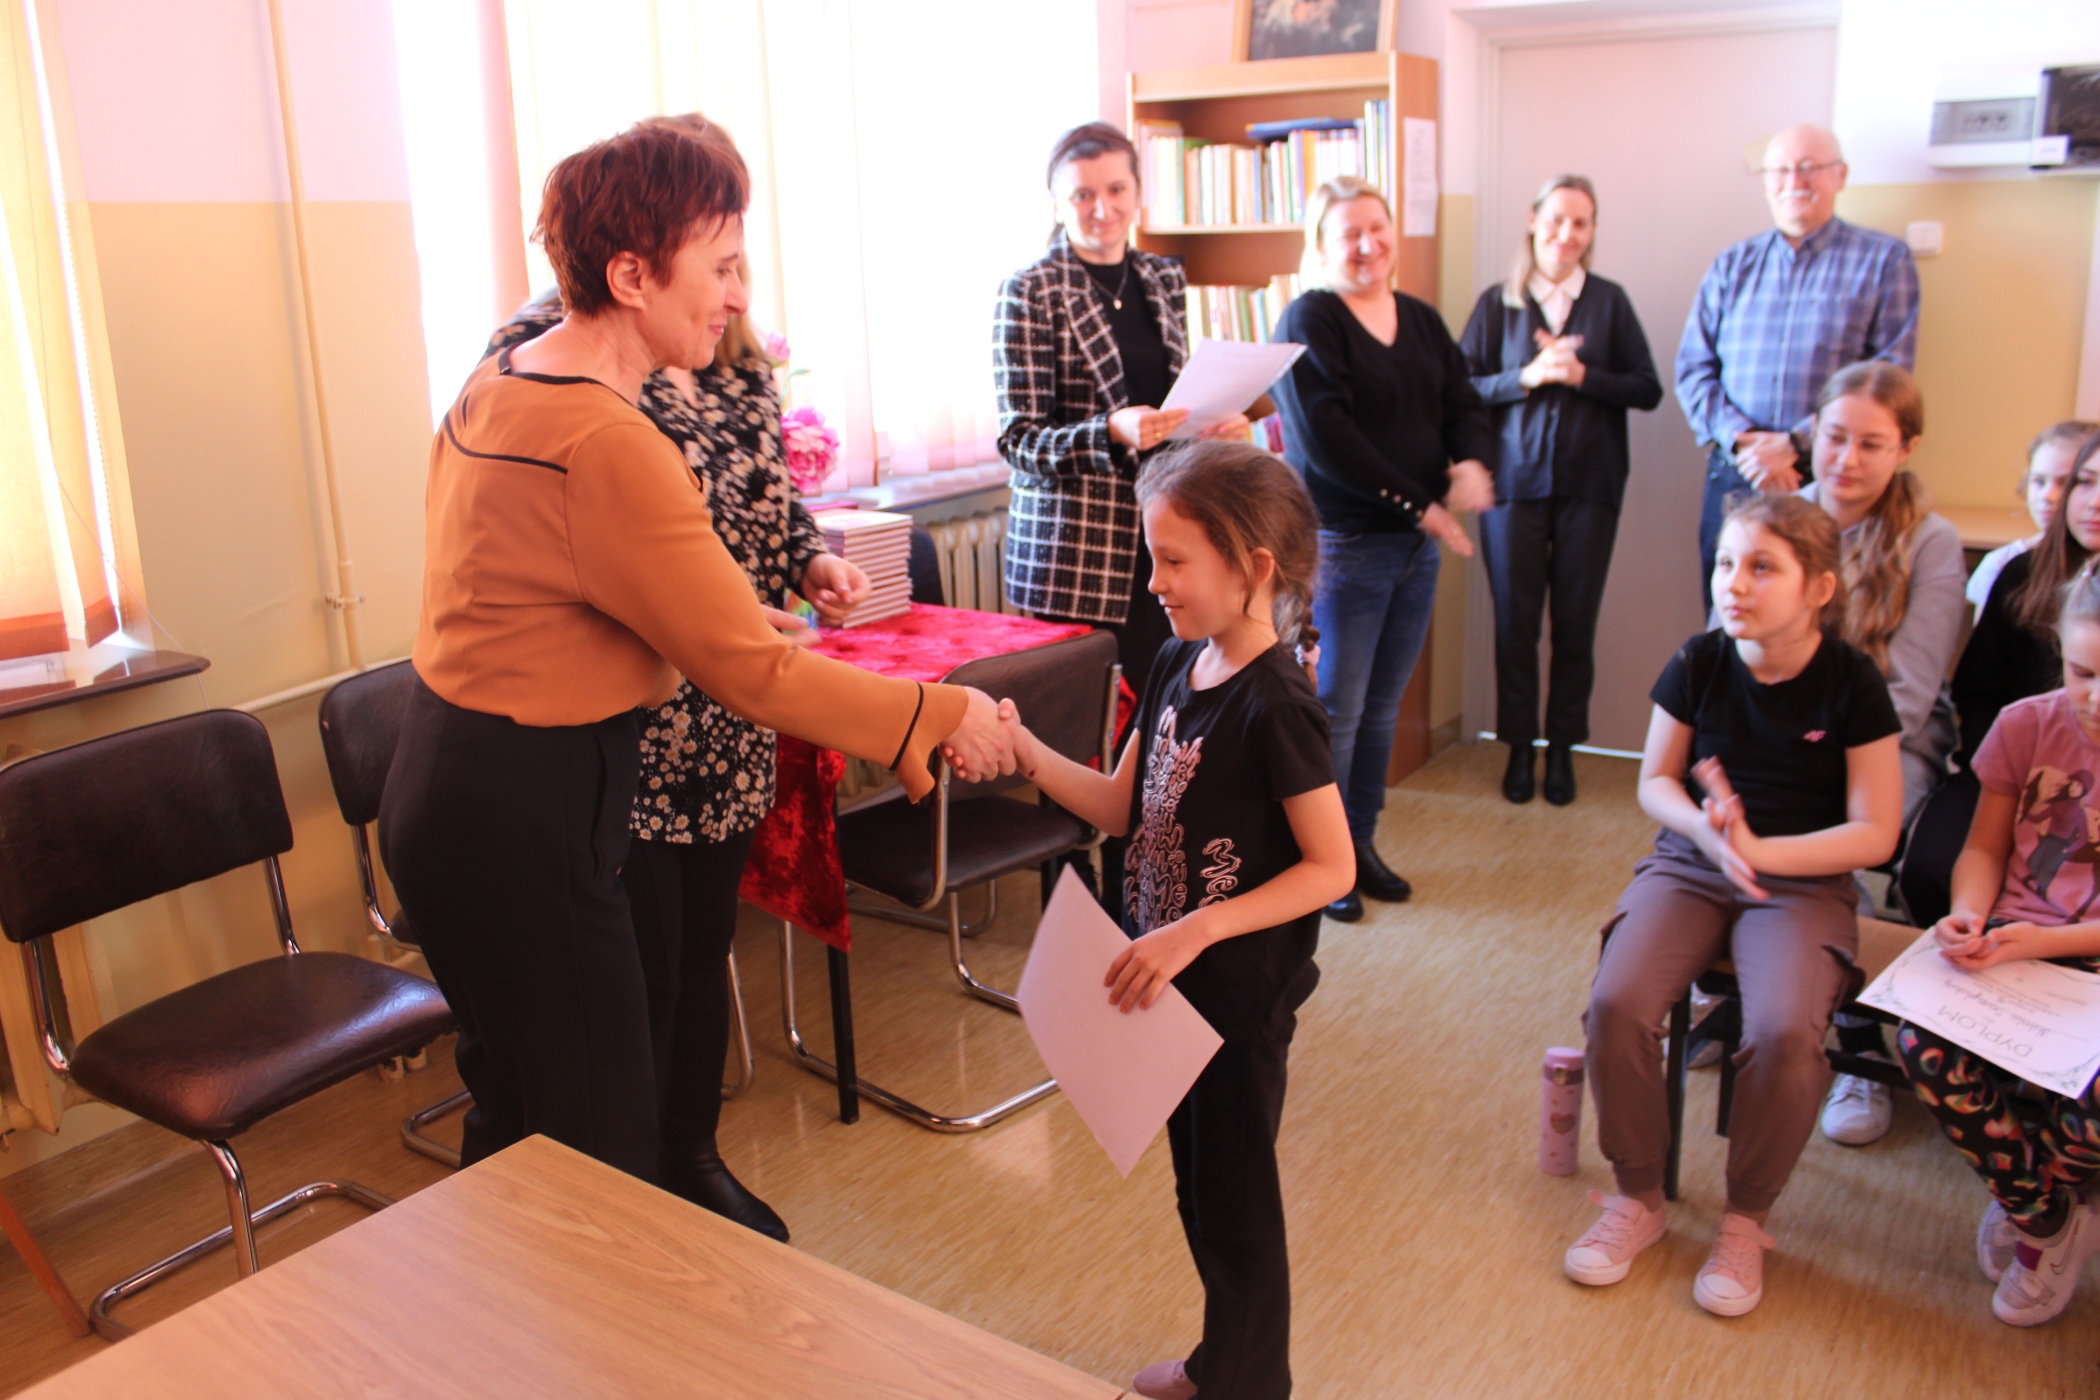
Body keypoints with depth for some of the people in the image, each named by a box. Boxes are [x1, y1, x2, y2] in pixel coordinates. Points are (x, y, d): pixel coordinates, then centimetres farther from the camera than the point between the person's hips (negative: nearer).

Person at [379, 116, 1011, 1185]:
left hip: (442, 784, 10)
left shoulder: (497, 381, 8)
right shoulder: (607, 444, -23)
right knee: (601, 1157, 3)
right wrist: (941, 715, -14)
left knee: (515, 1115, 23)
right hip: (518, 823, -10)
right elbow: (756, 673, -22)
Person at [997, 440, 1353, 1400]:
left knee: (1234, 1193, 9)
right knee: (1195, 1177, 22)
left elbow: (1331, 866, -22)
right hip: (1171, 971, 8)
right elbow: (1121, 806, 6)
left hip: (1243, 987, -8)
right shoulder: (1178, 665, 1)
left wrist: (1195, 933, -27)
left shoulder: (1275, 705, -23)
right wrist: (1025, 749, -9)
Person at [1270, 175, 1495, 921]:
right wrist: (1416, 502, -17)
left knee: (1383, 705, 14)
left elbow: (1463, 404, 10)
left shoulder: (1421, 320, 14)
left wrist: (1472, 461, -13)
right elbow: (1323, 436, -19)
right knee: (1336, 707, 0)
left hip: (1417, 542, 7)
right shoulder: (1309, 321, -9)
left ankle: (1361, 841, 26)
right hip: (1342, 543, -7)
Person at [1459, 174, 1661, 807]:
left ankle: (1562, 748, 18)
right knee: (1514, 619, 3)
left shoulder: (1609, 301, 5)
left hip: (1589, 485, 1)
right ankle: (1519, 747, 16)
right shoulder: (1497, 303, 4)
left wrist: (1581, 375, -12)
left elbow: (1647, 390, 2)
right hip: (1515, 481, 0)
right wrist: (1528, 377, -15)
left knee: (1576, 620, 5)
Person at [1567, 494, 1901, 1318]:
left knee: (1785, 1033, -29)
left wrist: (1760, 849, -20)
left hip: (1803, 883, -2)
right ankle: (1638, 1196, 2)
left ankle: (1746, 1219, -1)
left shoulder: (1851, 682, -8)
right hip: (1688, 866, 2)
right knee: (1616, 1003, -23)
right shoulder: (1699, 664, -2)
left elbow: (1874, 833, -7)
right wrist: (1703, 828, -14)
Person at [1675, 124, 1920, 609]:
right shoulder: (1732, 266, 15)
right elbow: (1693, 367, 8)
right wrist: (1740, 439, -9)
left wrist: (1797, 443, -14)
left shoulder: (1884, 260, 5)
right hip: (1734, 476, 3)